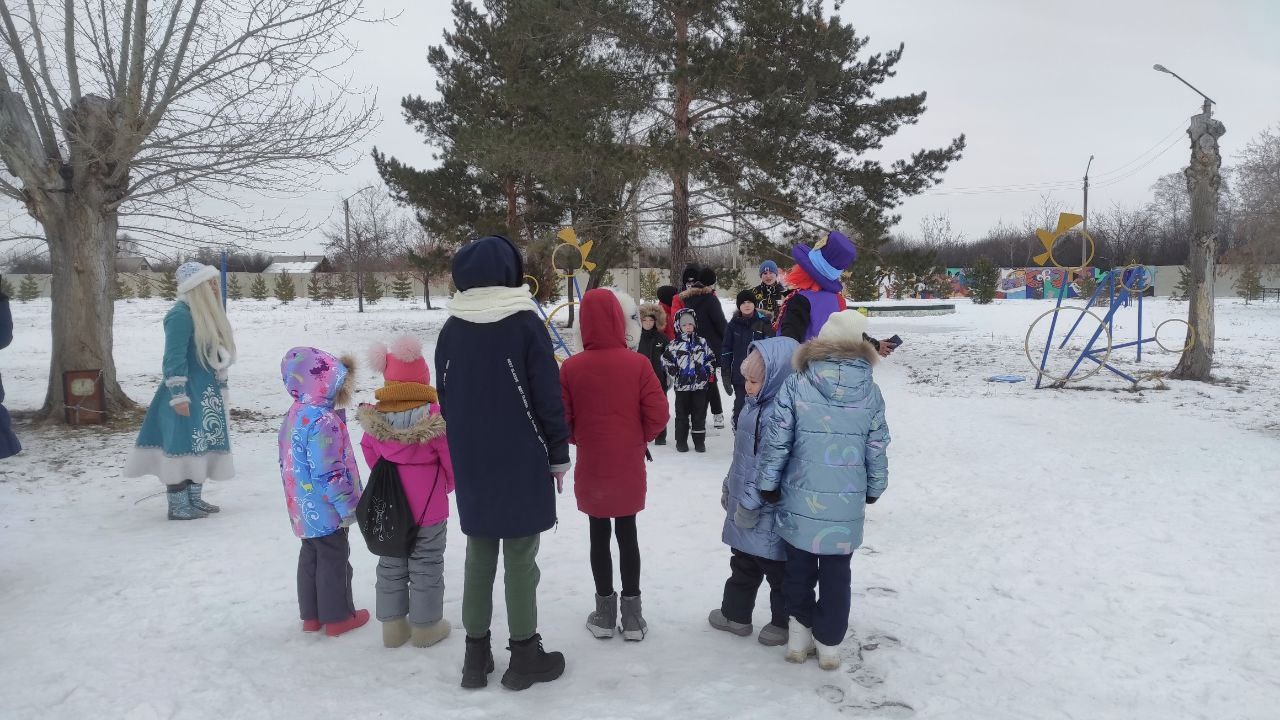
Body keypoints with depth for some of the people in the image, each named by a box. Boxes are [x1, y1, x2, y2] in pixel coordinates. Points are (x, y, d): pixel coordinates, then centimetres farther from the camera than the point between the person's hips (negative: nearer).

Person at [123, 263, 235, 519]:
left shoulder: (206, 313, 11)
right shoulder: (180, 315, -16)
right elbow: (174, 358, -19)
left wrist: (220, 387, 21)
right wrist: (178, 396, -22)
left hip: (206, 394, 9)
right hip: (187, 394, -9)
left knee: (201, 446, 14)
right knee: (183, 445, -4)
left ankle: (195, 498, 23)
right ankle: (178, 505, 3)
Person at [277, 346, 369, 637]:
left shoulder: (295, 415, 6)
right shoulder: (323, 421, -25)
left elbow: (288, 463, 15)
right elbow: (328, 473, -26)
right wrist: (349, 507, -17)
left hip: (304, 510, 9)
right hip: (327, 511, -9)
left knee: (310, 557, 18)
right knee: (334, 560, 5)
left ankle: (311, 615, 30)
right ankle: (338, 617, 17)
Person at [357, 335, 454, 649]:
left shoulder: (375, 415, -5)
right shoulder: (434, 414, -18)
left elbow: (372, 457, 6)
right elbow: (451, 459, -11)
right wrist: (447, 486, 9)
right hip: (428, 506, -4)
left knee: (391, 564, 17)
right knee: (426, 565, 9)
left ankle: (393, 626, 26)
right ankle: (426, 626, 20)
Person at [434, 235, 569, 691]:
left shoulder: (450, 330, 2)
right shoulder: (526, 325, -12)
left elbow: (445, 398, 9)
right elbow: (548, 397, -12)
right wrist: (559, 455, -2)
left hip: (470, 463, 4)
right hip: (522, 462, -4)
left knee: (478, 555, 14)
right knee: (520, 558, 4)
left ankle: (476, 656, 21)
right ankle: (524, 656, 15)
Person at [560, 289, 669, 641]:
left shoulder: (571, 367, -11)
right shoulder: (637, 363, -12)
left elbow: (562, 420, -7)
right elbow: (658, 414, -11)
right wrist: (638, 439, 8)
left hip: (590, 467, 0)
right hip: (629, 467, 0)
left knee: (599, 536, 13)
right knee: (627, 535, 12)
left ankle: (605, 612, 22)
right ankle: (632, 613, 18)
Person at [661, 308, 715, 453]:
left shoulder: (702, 342, 5)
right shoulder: (674, 344, -1)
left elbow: (710, 359, 11)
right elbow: (665, 360, 4)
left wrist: (707, 371, -3)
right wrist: (673, 371, -7)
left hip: (700, 385, 1)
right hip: (682, 385, -1)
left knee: (700, 414, 7)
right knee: (682, 414, 7)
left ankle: (699, 441, 16)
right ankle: (681, 441, 17)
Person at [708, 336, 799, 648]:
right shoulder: (756, 405, 4)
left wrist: (750, 503, -21)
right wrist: (730, 487, 20)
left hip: (768, 515, -9)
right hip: (744, 506, 9)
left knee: (776, 569, 11)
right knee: (743, 564, 23)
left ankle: (785, 621, 29)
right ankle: (735, 613, 39)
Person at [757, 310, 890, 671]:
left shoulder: (795, 386, -10)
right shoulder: (870, 391, -4)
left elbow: (776, 442, -8)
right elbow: (877, 448, 3)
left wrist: (768, 484, 5)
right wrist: (874, 488, 18)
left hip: (800, 501, -1)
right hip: (848, 504, 1)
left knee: (800, 568, 17)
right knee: (837, 573, 13)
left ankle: (800, 632, 26)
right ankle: (829, 643, 22)